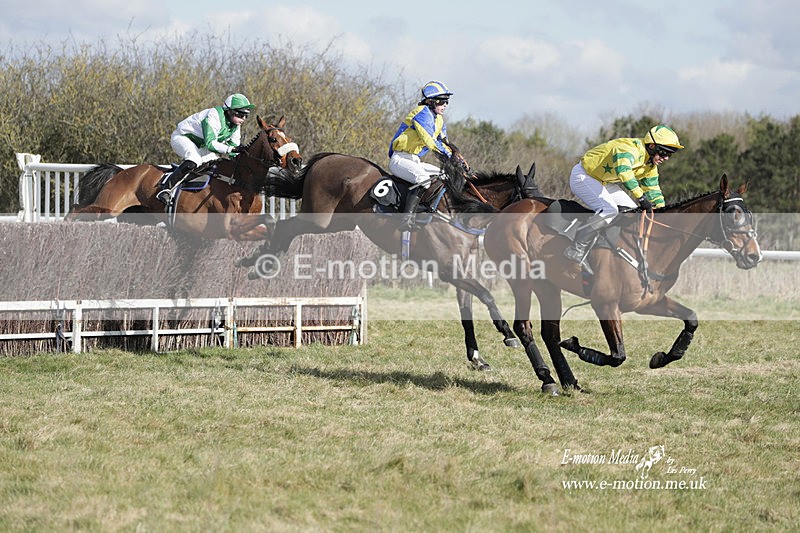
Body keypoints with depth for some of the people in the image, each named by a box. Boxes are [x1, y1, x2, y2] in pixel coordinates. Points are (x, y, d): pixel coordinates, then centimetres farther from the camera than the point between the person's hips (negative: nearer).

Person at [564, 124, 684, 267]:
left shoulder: (650, 166, 3)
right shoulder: (631, 148, -29)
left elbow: (652, 189, 14)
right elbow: (623, 171, -48)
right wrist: (641, 197, -51)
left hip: (602, 182, 10)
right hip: (582, 176, -10)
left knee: (632, 210, 5)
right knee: (609, 210, -29)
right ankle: (576, 250, -27)